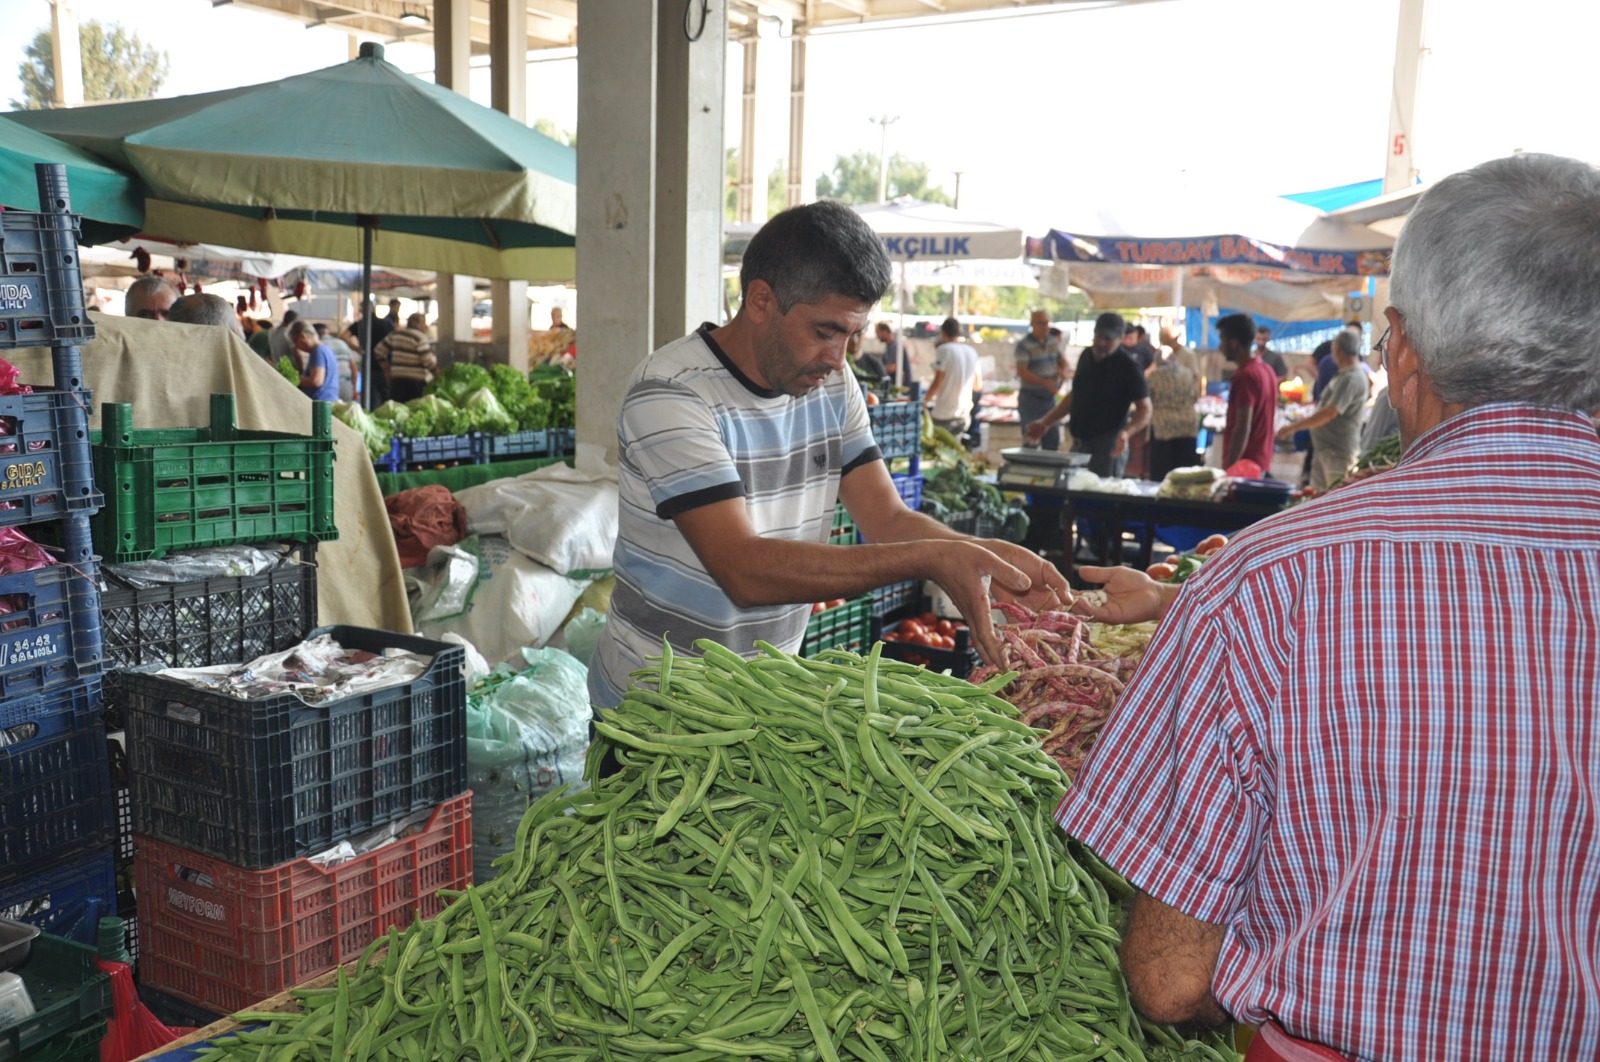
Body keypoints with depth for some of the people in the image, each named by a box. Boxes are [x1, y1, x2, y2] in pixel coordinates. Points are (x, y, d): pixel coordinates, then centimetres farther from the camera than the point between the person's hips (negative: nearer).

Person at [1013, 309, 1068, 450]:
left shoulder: (1053, 342, 8)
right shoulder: (1024, 345, -12)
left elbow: (1063, 361, 16)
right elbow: (1021, 371, -19)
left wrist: (1063, 371, -9)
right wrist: (1045, 383, -30)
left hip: (1050, 397, 6)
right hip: (1031, 398, -6)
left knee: (1053, 439, 10)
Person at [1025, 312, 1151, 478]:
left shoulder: (1127, 367, -10)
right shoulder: (1086, 357, 11)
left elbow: (1144, 408, -13)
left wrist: (1126, 433, -31)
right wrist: (1045, 423, 18)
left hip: (1107, 447, -7)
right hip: (1079, 444, 7)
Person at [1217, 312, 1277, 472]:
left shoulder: (1245, 375, -17)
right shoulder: (1266, 370, 13)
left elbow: (1243, 429, -22)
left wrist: (1228, 469, -22)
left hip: (1244, 465, -10)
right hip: (1262, 463, 10)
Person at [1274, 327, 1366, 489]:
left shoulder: (1351, 379, -20)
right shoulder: (1344, 375, 14)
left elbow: (1330, 413, -26)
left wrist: (1293, 427, -21)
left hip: (1338, 453, -10)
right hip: (1324, 448, 10)